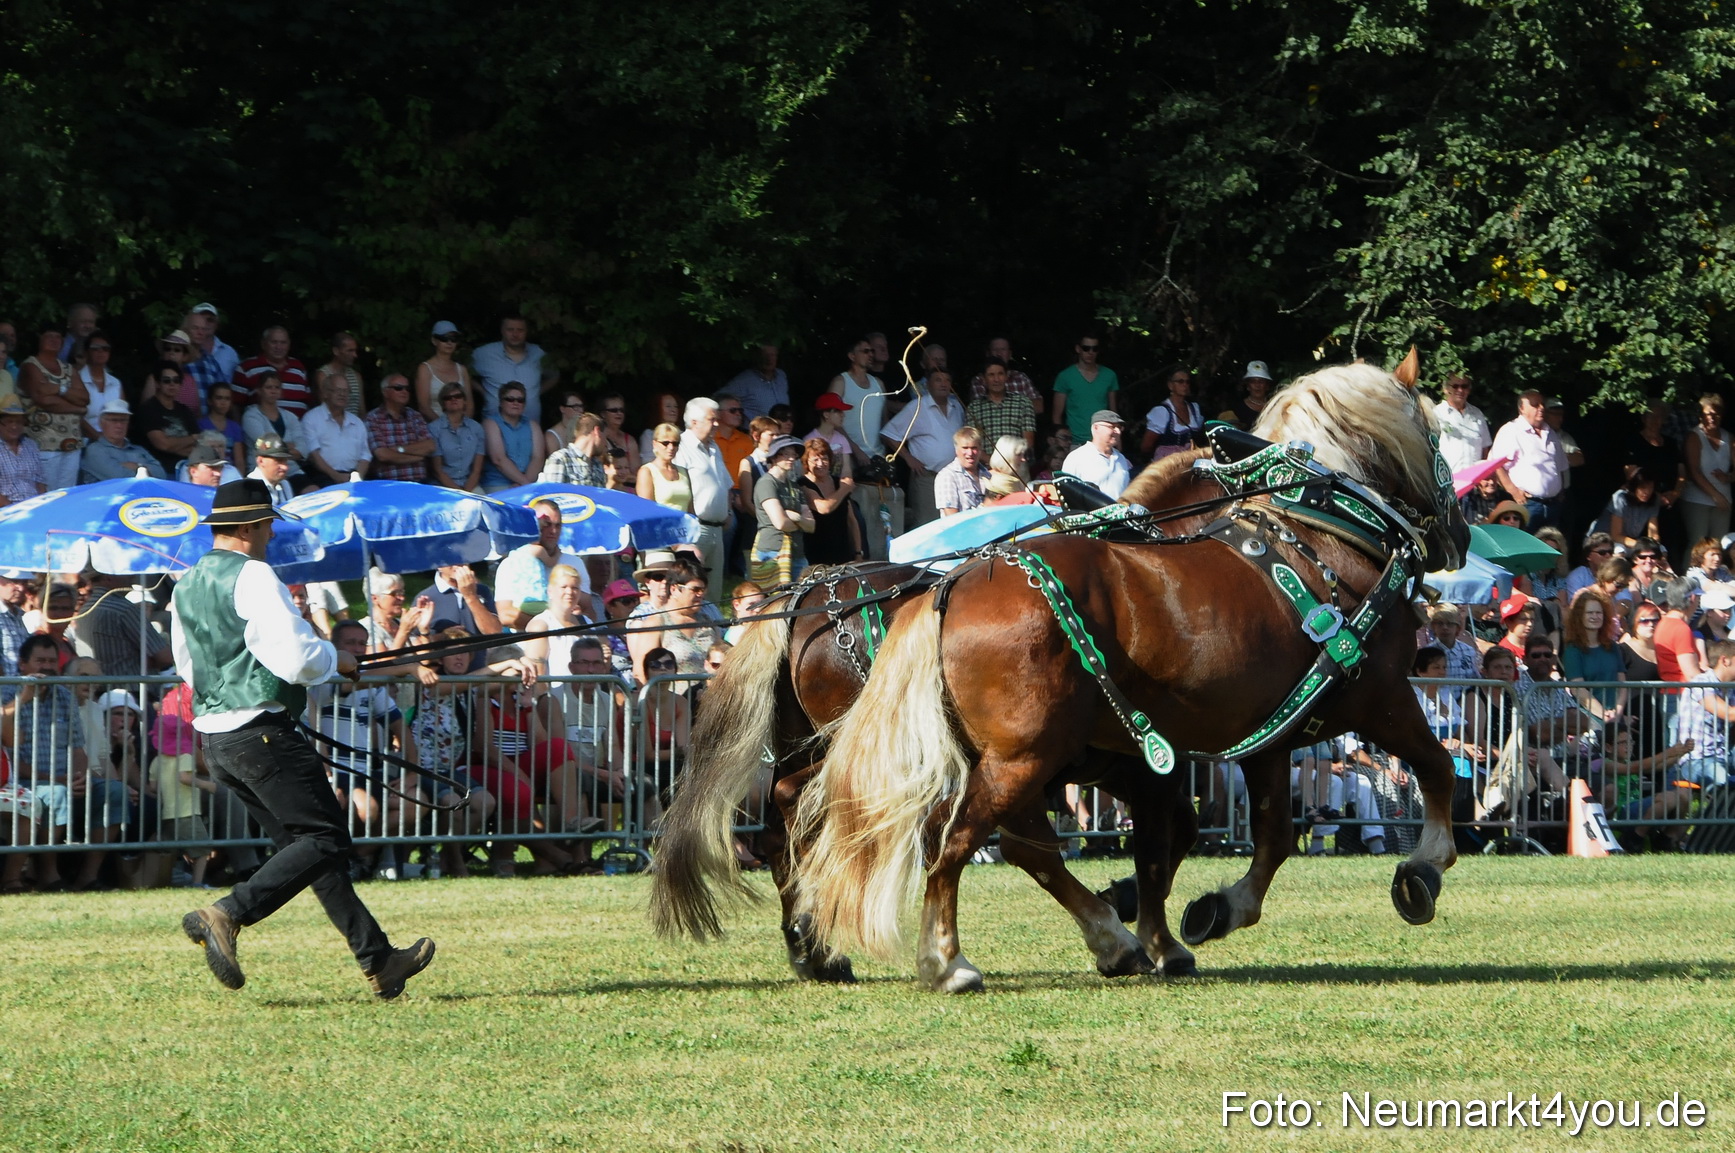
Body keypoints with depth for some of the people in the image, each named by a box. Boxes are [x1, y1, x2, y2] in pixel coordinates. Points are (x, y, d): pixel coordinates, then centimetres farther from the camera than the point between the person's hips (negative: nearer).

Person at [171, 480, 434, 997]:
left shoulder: (186, 585, 14)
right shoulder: (252, 576, -12)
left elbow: (185, 665, 25)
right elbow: (296, 658, -19)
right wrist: (336, 660, 0)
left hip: (214, 737, 9)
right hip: (261, 731, -9)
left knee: (303, 841, 12)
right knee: (326, 839, -7)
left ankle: (378, 960, 14)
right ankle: (225, 916, -20)